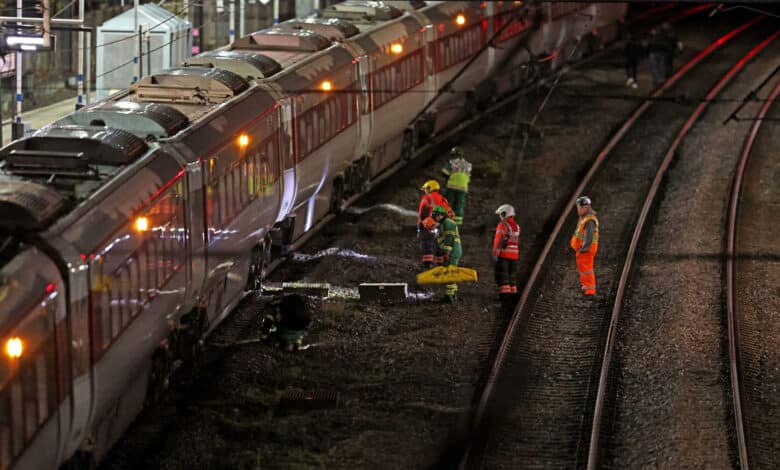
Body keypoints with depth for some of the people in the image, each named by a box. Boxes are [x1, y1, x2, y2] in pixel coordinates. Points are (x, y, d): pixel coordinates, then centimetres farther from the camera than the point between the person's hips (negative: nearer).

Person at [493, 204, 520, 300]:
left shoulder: (503, 225, -11)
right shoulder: (516, 226, 12)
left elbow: (498, 241, -18)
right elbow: (517, 243, 14)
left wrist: (495, 255, -19)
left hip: (503, 255, -7)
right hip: (514, 255, 7)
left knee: (502, 275, -4)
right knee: (512, 275, 14)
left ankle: (505, 293, -11)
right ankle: (513, 293, 14)